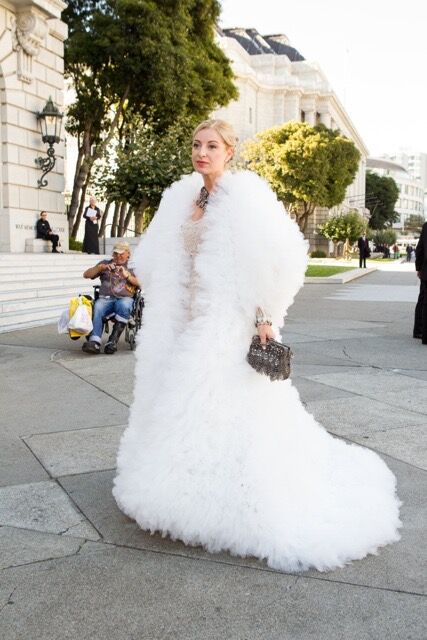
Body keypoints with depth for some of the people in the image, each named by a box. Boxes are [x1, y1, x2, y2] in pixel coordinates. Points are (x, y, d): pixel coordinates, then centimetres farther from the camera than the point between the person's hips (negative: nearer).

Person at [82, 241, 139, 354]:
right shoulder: (105, 263, 28)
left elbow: (140, 283, 7)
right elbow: (86, 275, 20)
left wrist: (127, 275, -7)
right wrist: (101, 267, 4)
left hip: (125, 298, -1)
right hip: (106, 298, 1)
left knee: (123, 305, -39)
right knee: (97, 307, -34)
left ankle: (113, 341, -37)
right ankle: (94, 342, -47)